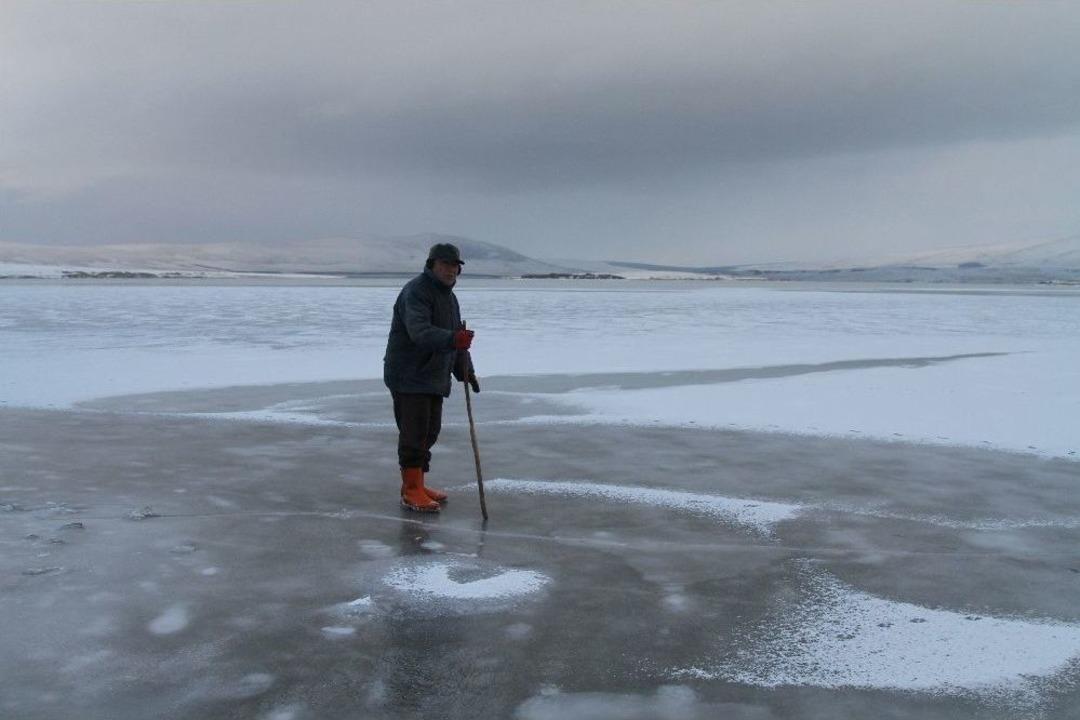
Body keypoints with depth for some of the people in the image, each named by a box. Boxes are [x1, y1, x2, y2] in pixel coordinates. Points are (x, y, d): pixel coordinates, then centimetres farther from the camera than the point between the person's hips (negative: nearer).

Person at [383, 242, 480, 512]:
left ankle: (415, 484, 24)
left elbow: (456, 335, 23)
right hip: (408, 376, -9)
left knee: (430, 432, 13)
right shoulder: (416, 292, -16)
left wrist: (465, 370, 15)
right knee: (414, 432, -8)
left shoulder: (449, 297, 15)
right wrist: (452, 339, -47)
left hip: (434, 377, 9)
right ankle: (412, 491, -1)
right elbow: (420, 332, -32)